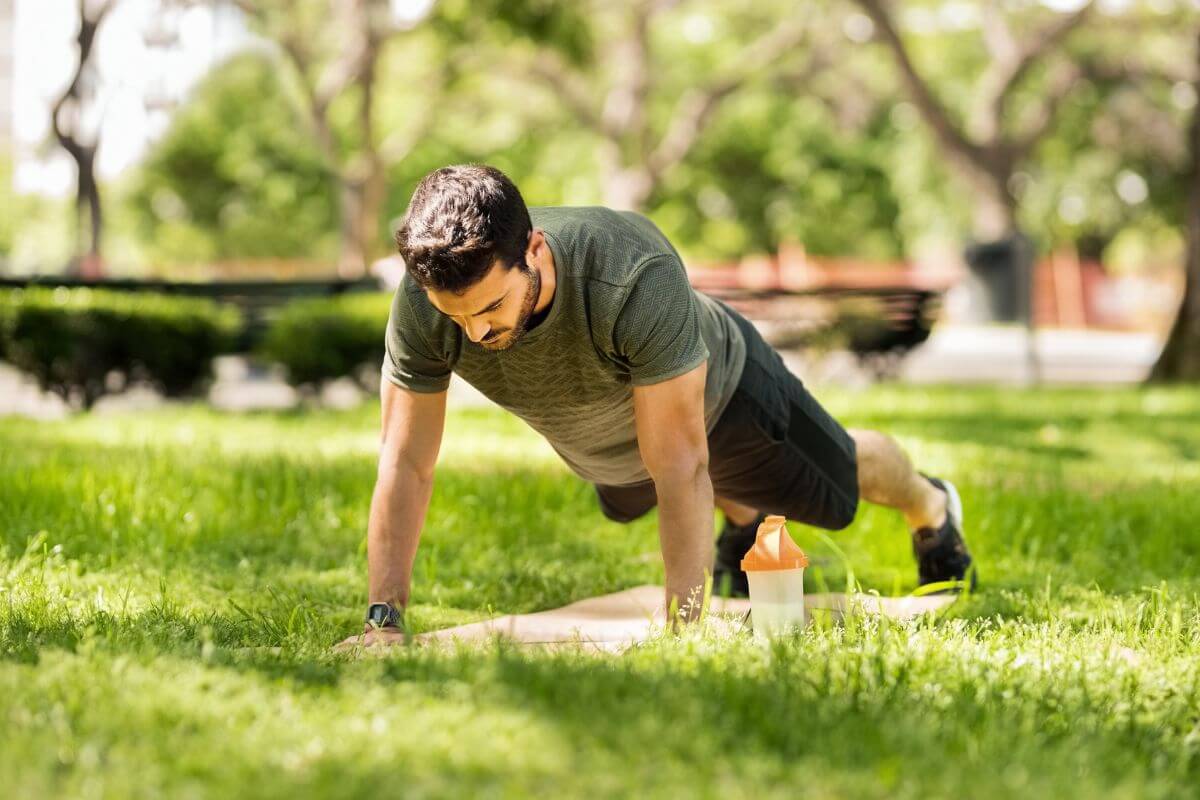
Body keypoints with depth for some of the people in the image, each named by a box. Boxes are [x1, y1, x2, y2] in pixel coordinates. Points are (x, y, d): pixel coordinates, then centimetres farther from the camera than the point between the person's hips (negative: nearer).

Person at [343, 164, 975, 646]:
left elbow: (678, 465, -44)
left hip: (716, 391, -4)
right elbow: (405, 464, -30)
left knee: (836, 493, 24)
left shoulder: (637, 278, -50)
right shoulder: (422, 303, -38)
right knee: (629, 503, 36)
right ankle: (744, 520, 68)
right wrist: (382, 620, -36)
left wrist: (681, 620, -44)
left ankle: (930, 508, 58)